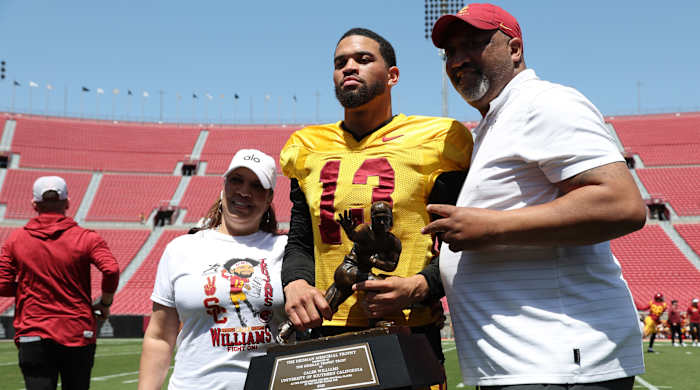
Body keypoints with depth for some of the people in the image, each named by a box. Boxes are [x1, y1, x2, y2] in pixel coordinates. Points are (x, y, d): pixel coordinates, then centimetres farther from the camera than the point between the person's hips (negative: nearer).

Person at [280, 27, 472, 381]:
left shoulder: (433, 142, -1)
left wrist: (418, 288, -18)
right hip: (325, 333, 4)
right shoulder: (309, 150, 12)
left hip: (408, 337, -3)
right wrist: (294, 283, -2)